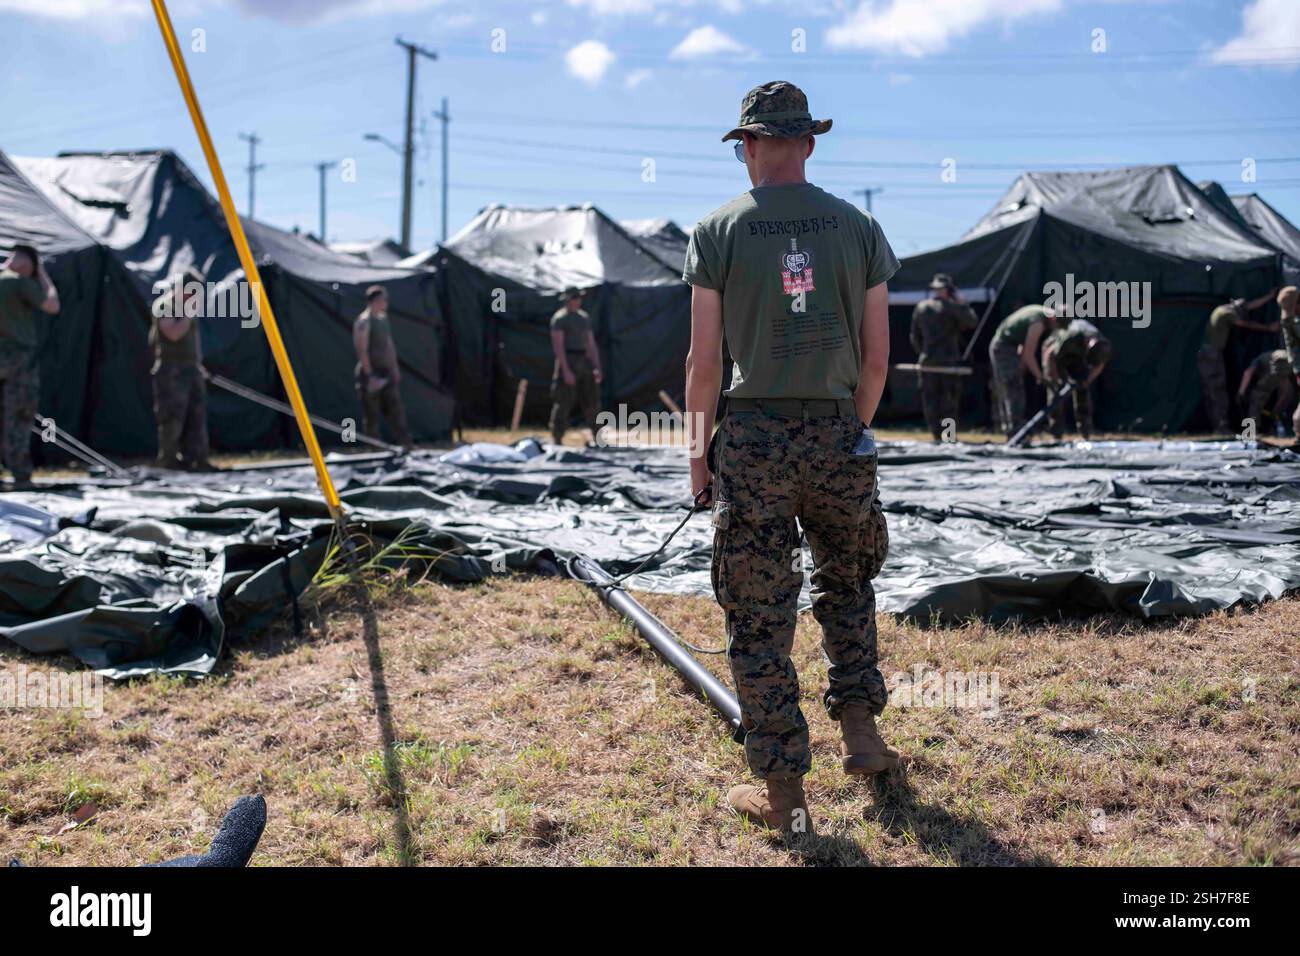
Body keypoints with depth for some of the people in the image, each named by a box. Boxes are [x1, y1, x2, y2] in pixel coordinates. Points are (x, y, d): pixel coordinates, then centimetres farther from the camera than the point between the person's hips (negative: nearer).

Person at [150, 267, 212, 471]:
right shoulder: (163, 305, -7)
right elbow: (174, 334, -19)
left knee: (197, 416, 2)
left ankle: (195, 460, 4)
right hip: (171, 370, -8)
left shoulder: (192, 305, 16)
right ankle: (168, 459, -1)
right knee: (172, 417, -8)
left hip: (191, 368, 8)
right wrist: (189, 312, -15)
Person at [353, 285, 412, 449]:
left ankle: (405, 443, 11)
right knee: (372, 415, -1)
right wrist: (370, 375, -21)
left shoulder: (384, 319, 13)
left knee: (395, 410, 8)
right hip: (371, 374, -8)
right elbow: (361, 350, -18)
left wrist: (395, 368, 16)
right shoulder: (364, 321, -13)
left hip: (386, 373, 8)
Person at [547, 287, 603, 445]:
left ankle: (597, 438, 14)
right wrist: (565, 370, -20)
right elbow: (558, 345, -13)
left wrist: (597, 367, 8)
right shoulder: (559, 318, -5)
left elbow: (592, 344, 17)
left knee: (592, 401, 7)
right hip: (568, 361, -7)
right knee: (563, 402, -7)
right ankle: (557, 439, -2)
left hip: (585, 361, 7)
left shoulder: (585, 318, 17)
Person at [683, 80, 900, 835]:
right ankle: (860, 732, 26)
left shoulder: (719, 232, -2)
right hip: (837, 435, 3)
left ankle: (784, 791, 12)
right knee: (848, 585, 25)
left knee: (760, 617, 5)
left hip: (754, 438, -2)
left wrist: (698, 451, 6)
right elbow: (877, 358, 4)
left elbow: (705, 362, -5)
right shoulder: (859, 228, 4)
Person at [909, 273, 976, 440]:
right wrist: (962, 302, 10)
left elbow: (915, 337, 13)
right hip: (950, 360, -3)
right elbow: (972, 323, 3)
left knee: (930, 400, 3)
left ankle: (937, 435, -1)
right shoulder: (951, 306, -4)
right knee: (950, 400, 2)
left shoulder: (920, 308, 9)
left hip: (928, 360, 3)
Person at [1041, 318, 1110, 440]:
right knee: (1056, 393, -13)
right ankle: (1057, 436, -10)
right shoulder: (1070, 338, -43)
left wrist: (1087, 381, -20)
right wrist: (1056, 382, -31)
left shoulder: (1103, 345, -26)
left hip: (1077, 355, 4)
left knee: (1083, 390, -6)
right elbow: (1050, 356, -31)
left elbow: (1099, 365, -5)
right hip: (1054, 350, -4)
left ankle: (1086, 434, -4)